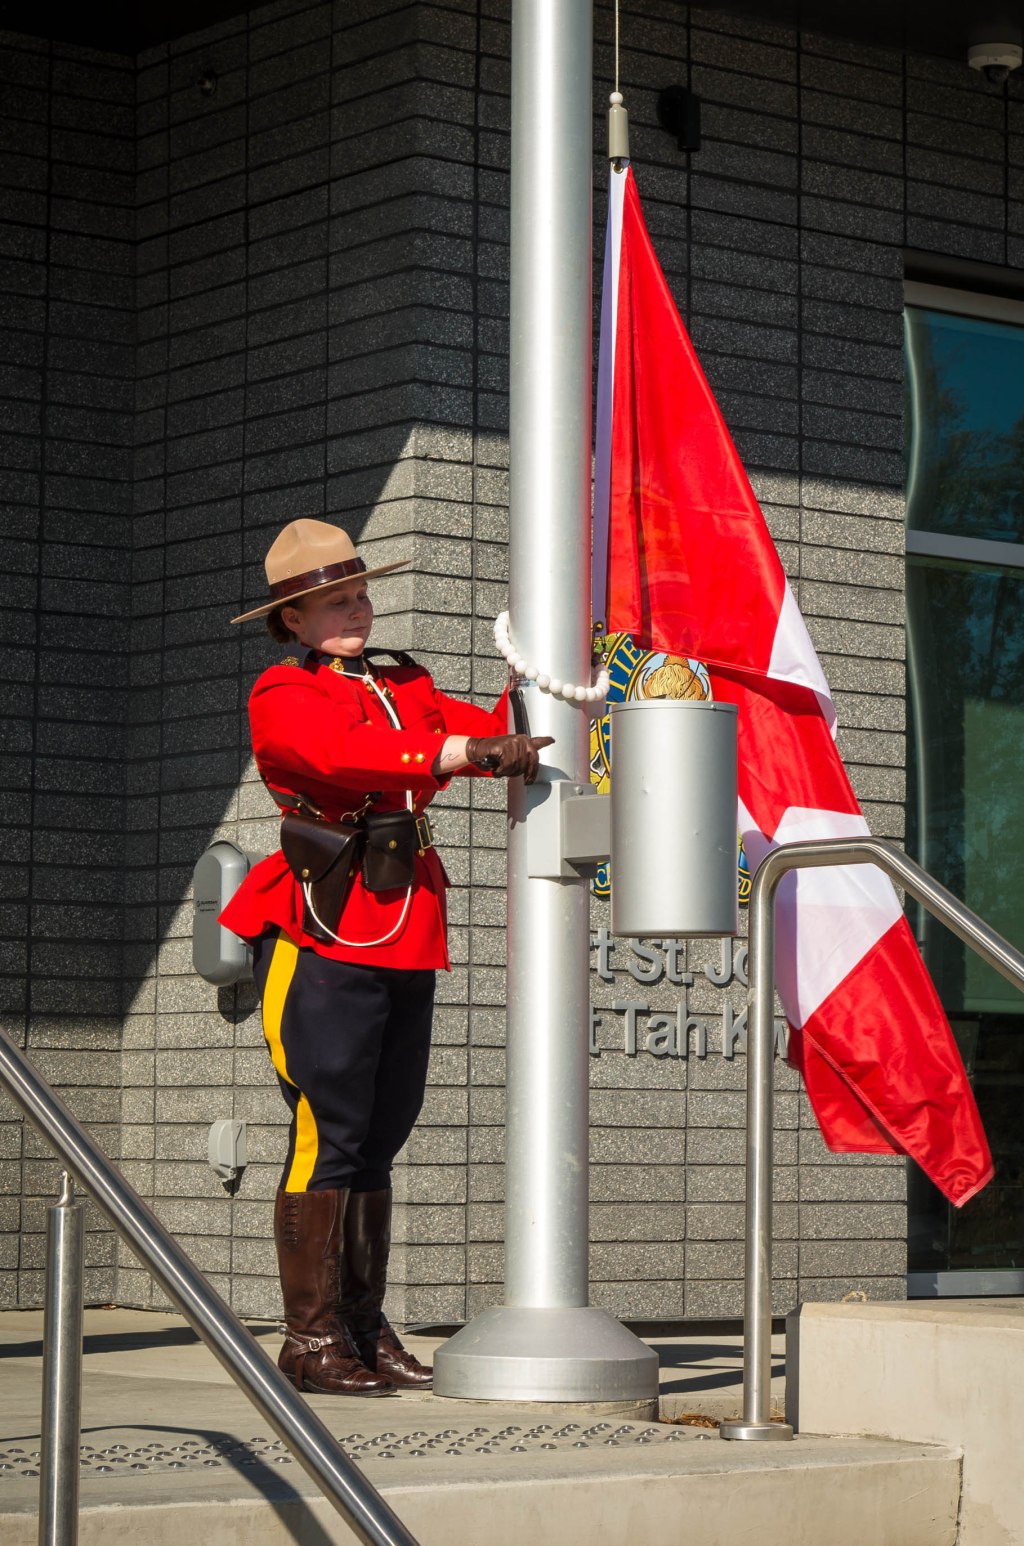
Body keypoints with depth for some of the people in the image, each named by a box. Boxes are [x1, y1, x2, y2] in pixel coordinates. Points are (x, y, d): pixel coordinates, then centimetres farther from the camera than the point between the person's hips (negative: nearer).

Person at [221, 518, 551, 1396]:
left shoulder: (407, 689, 21)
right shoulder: (282, 696, -1)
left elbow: (487, 732, 11)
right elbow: (345, 755, -20)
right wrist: (464, 752, -27)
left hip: (408, 936, 7)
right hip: (325, 935, -7)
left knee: (379, 1138, 10)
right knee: (328, 1137, -7)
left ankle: (365, 1327, 16)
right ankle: (313, 1339, -2)